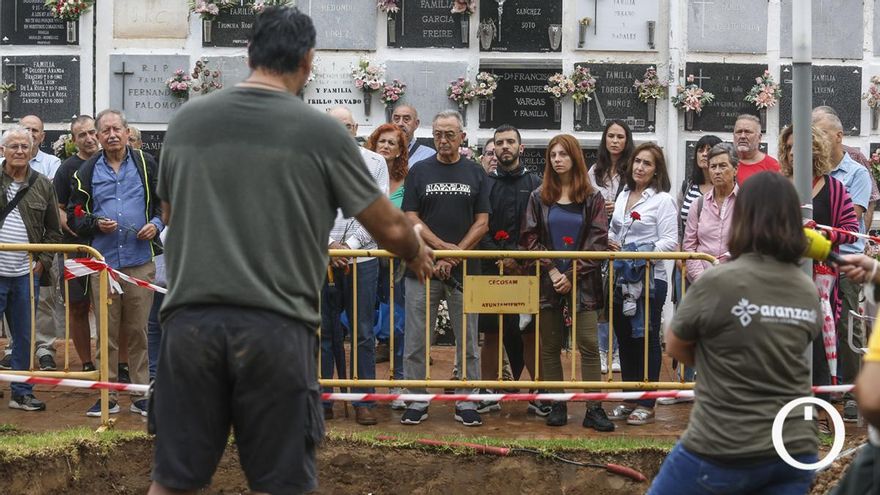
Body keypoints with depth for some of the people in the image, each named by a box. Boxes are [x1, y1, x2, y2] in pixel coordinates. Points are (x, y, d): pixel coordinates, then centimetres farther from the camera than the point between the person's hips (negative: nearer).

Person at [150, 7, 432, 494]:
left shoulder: (185, 120, 9)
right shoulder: (320, 131, 0)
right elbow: (388, 227, 8)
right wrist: (417, 254, 31)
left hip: (190, 321, 3)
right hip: (276, 327, -3)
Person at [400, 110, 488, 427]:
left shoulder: (475, 174, 8)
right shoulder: (419, 172, 6)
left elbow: (482, 223, 3)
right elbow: (411, 220, 1)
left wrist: (454, 256, -9)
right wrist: (444, 248, -11)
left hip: (464, 270, 0)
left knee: (468, 341, 4)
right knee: (416, 341, 2)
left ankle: (466, 402, 12)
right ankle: (417, 401, 10)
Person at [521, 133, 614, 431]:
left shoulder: (592, 198, 3)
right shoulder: (539, 197, 8)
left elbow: (598, 241, -3)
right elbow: (530, 238, 2)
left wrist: (572, 275, -11)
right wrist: (551, 271, -10)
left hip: (582, 282, -2)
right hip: (548, 281, 2)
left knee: (589, 345, -6)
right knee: (549, 346, 4)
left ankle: (593, 409, -5)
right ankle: (557, 406, 12)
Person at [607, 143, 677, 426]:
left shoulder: (663, 200, -6)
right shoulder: (623, 197, 14)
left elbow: (670, 241, -12)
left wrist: (648, 253, -24)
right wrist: (609, 242, 2)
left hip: (650, 278, -7)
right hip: (622, 277, 7)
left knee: (647, 339, -1)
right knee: (625, 338, 11)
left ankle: (646, 405, 5)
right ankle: (629, 400, 21)